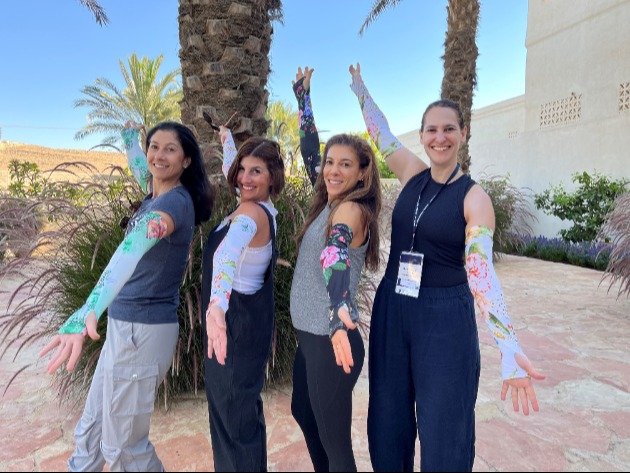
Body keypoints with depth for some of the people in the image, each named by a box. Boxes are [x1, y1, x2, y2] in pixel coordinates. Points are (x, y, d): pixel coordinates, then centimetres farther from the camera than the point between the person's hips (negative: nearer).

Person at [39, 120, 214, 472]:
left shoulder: (176, 201, -21)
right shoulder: (157, 194, 6)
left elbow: (134, 248, -39)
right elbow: (140, 167, 33)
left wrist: (89, 310, -51)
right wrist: (131, 135, 37)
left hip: (143, 330, -9)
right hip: (124, 325, 9)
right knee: (92, 426, 23)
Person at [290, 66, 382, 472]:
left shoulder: (351, 210, -18)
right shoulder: (330, 202, 5)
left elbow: (334, 257, -38)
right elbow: (309, 151, 17)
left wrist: (339, 317, -55)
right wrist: (303, 96, 23)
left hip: (330, 340, -10)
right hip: (310, 334, 10)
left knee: (334, 440, 4)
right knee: (303, 411, 28)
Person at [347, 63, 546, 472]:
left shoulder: (474, 198, -10)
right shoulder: (412, 175, 2)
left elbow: (480, 268, -20)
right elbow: (381, 132, 15)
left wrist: (509, 346, -32)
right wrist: (360, 88, 27)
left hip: (445, 317, -4)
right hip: (392, 309, 4)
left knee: (443, 431, 7)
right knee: (387, 421, 15)